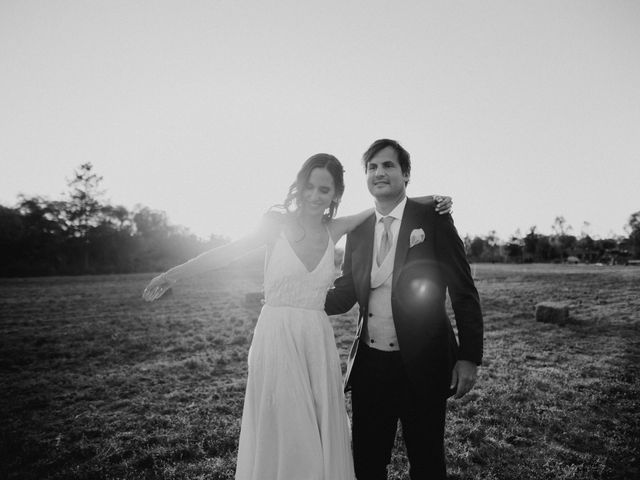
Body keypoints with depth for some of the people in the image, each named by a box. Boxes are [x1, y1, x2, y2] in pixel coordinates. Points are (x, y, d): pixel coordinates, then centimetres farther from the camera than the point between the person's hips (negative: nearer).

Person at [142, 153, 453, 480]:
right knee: (279, 434, 7)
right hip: (275, 338, -2)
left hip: (317, 342, 3)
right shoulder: (278, 223, -3)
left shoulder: (334, 230, 4)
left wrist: (428, 202, 1)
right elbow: (228, 252, -3)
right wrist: (173, 274, -6)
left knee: (321, 435, 11)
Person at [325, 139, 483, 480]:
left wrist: (469, 357, -9)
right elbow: (345, 295, 6)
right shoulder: (357, 231, 6)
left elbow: (464, 294, -5)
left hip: (421, 366, -3)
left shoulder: (434, 221, -6)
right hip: (369, 366, 4)